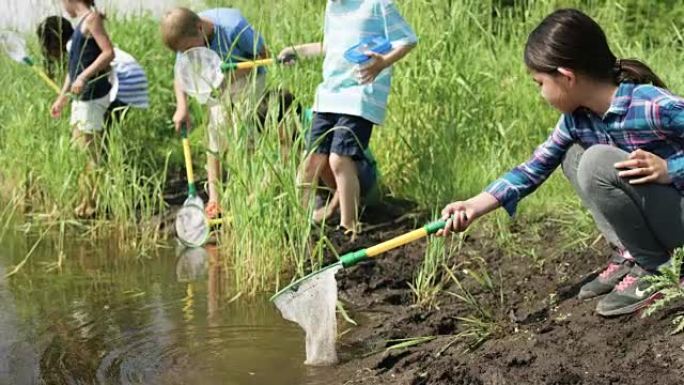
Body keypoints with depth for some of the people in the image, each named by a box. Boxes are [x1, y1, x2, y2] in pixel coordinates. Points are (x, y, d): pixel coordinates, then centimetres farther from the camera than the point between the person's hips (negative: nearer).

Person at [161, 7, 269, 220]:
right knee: (214, 135, 0)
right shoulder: (188, 36, -17)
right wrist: (182, 107, -25)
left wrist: (233, 74, -34)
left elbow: (262, 55, -22)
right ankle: (214, 199, 5)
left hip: (248, 78, -5)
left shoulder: (233, 27, -35)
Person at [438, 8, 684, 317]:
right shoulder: (576, 118, -3)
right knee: (573, 156, 4)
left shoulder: (656, 107, -27)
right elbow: (535, 167, 4)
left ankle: (655, 270, -10)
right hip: (649, 216, 8)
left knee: (598, 162, -24)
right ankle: (631, 257, 2)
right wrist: (474, 206, -2)